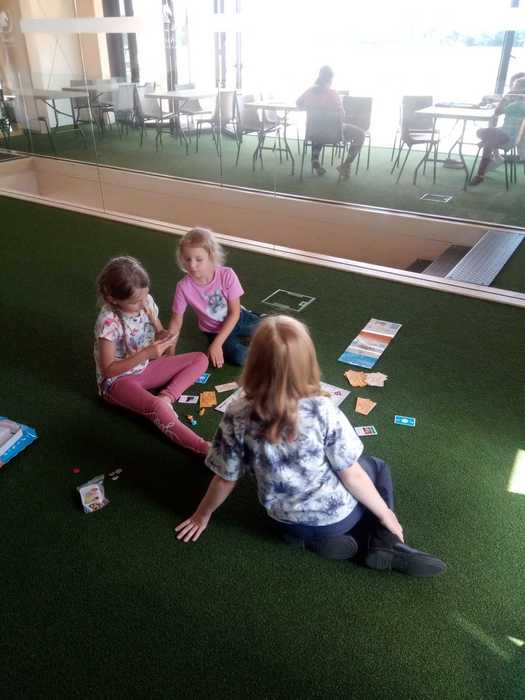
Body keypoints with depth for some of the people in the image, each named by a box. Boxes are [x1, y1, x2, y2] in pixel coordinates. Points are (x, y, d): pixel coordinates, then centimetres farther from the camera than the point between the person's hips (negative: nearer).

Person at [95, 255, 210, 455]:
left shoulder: (146, 302, -8)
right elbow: (108, 370, -23)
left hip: (145, 369, 8)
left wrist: (164, 337, -16)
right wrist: (146, 353, -30)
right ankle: (206, 448, -37)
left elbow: (158, 332, 9)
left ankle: (166, 397, -18)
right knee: (158, 408, -38)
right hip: (117, 380, -7)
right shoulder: (109, 322, -26)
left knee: (201, 359, 0)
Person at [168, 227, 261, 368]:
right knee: (239, 357, -24)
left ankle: (253, 317, 22)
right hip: (215, 330, -1)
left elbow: (234, 313, -20)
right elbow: (176, 321, -12)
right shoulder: (184, 287, -25)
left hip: (237, 319, 1)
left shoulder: (227, 275, -26)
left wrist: (216, 344, -24)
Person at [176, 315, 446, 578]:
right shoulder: (322, 411, -28)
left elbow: (226, 478, -9)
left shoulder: (237, 416, -22)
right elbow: (352, 475, -18)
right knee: (377, 467, 25)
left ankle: (318, 539, 8)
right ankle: (386, 543, 7)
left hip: (287, 522, 3)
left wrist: (203, 515, 11)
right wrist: (386, 514, 0)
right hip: (337, 515, -3)